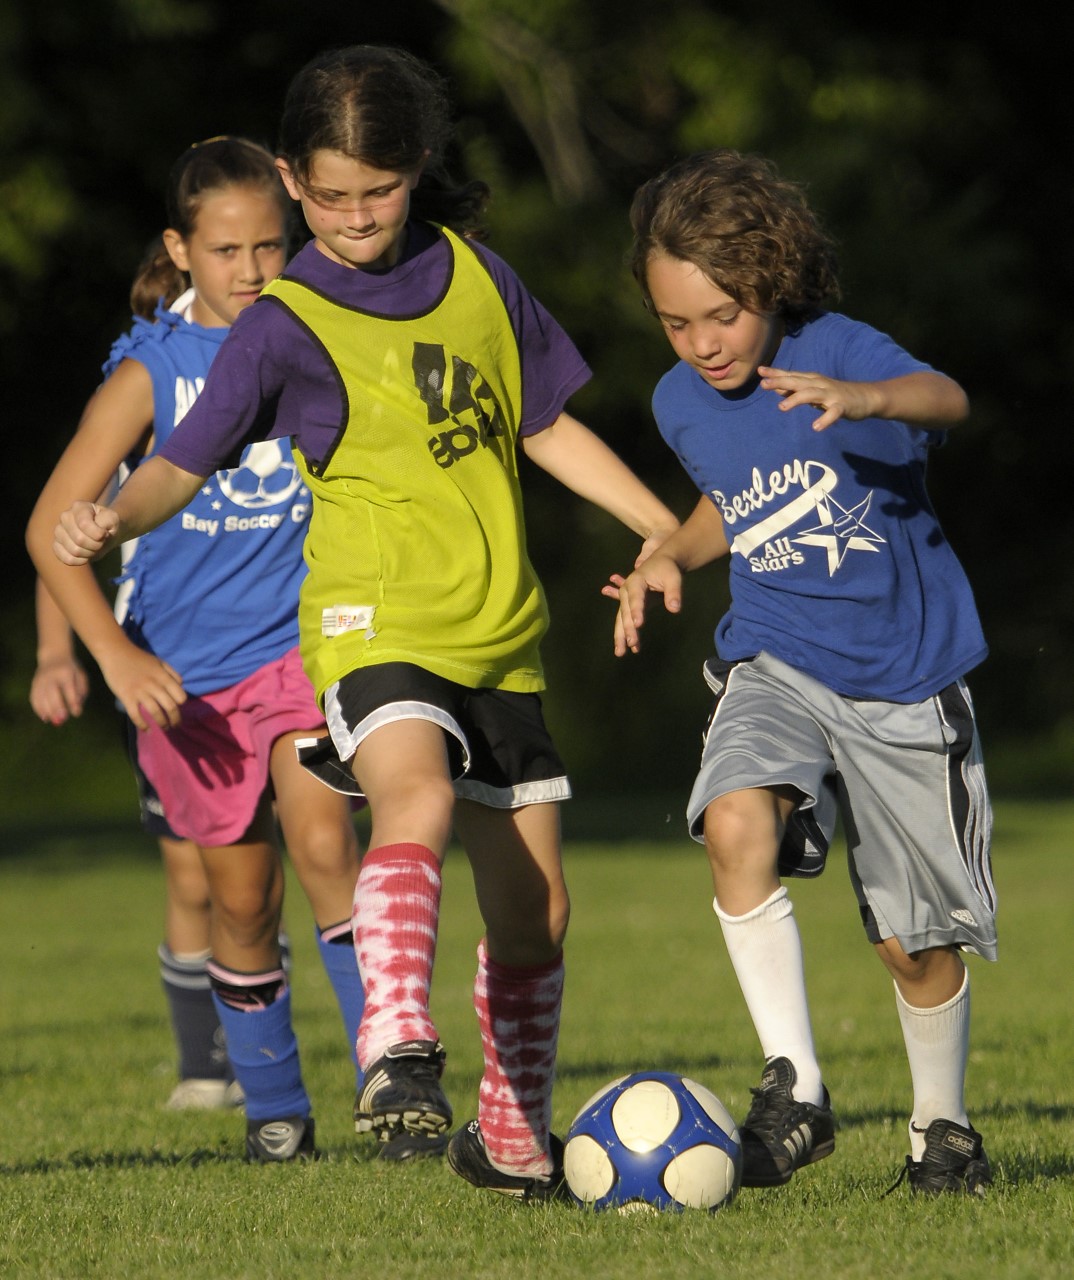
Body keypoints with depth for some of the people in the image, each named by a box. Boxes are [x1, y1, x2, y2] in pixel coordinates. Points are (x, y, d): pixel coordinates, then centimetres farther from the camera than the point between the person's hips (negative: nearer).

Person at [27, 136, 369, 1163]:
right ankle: (273, 1105, 25)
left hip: (299, 643, 1)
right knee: (243, 900, 7)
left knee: (323, 843, -21)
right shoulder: (149, 374, -9)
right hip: (185, 672, 0)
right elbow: (52, 527, -13)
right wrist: (114, 653, -22)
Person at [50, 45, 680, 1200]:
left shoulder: (476, 277, 8)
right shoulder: (284, 323, -4)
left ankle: (512, 1138, 26)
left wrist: (675, 535, 18)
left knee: (534, 906, 8)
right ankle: (396, 1056, -46)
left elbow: (549, 429, 19)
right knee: (417, 804, -35)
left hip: (499, 638, 5)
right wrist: (112, 519, -26)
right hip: (374, 626, -5)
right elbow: (186, 461, -5)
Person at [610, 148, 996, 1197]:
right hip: (775, 665, 3)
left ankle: (942, 1126, 33)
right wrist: (671, 557, 6)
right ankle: (793, 1087, -23)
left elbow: (944, 399, -38)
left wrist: (859, 400, -59)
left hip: (905, 674, -3)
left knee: (915, 941, 6)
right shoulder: (681, 404, 2)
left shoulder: (834, 351, -16)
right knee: (736, 824, -30)